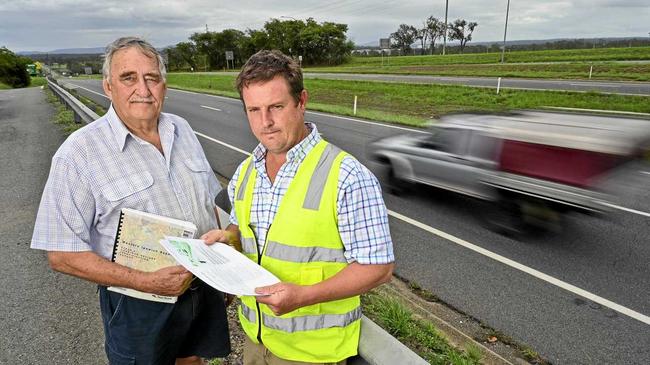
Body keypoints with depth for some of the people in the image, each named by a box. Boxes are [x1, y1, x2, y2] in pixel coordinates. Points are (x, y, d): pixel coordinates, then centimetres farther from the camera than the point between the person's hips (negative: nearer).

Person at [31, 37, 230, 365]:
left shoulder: (182, 130, 1)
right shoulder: (79, 153, -16)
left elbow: (212, 200, 10)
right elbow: (62, 255, -16)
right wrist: (146, 282, -23)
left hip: (204, 288, 5)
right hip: (139, 306, -4)